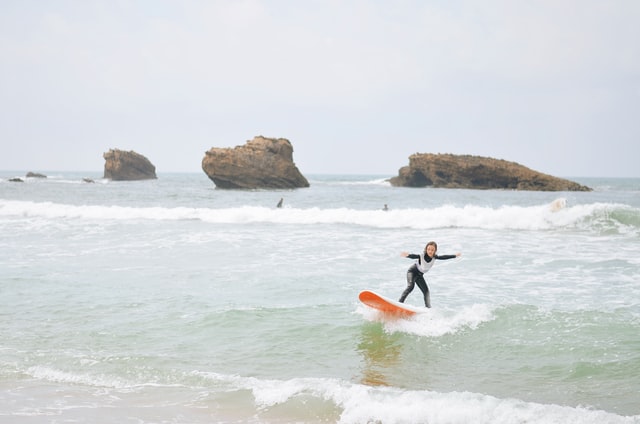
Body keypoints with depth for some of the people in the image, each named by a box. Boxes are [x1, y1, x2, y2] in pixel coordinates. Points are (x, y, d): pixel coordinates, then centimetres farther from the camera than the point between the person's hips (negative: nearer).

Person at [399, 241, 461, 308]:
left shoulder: (434, 257, -14)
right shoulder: (421, 256, -31)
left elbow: (444, 257, 0)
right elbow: (413, 256, -49)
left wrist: (455, 255, 9)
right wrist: (407, 255, -72)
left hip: (419, 275, 7)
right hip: (412, 272, -7)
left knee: (426, 291, 3)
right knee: (410, 286, -28)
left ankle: (428, 308, 5)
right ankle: (400, 302, -32)